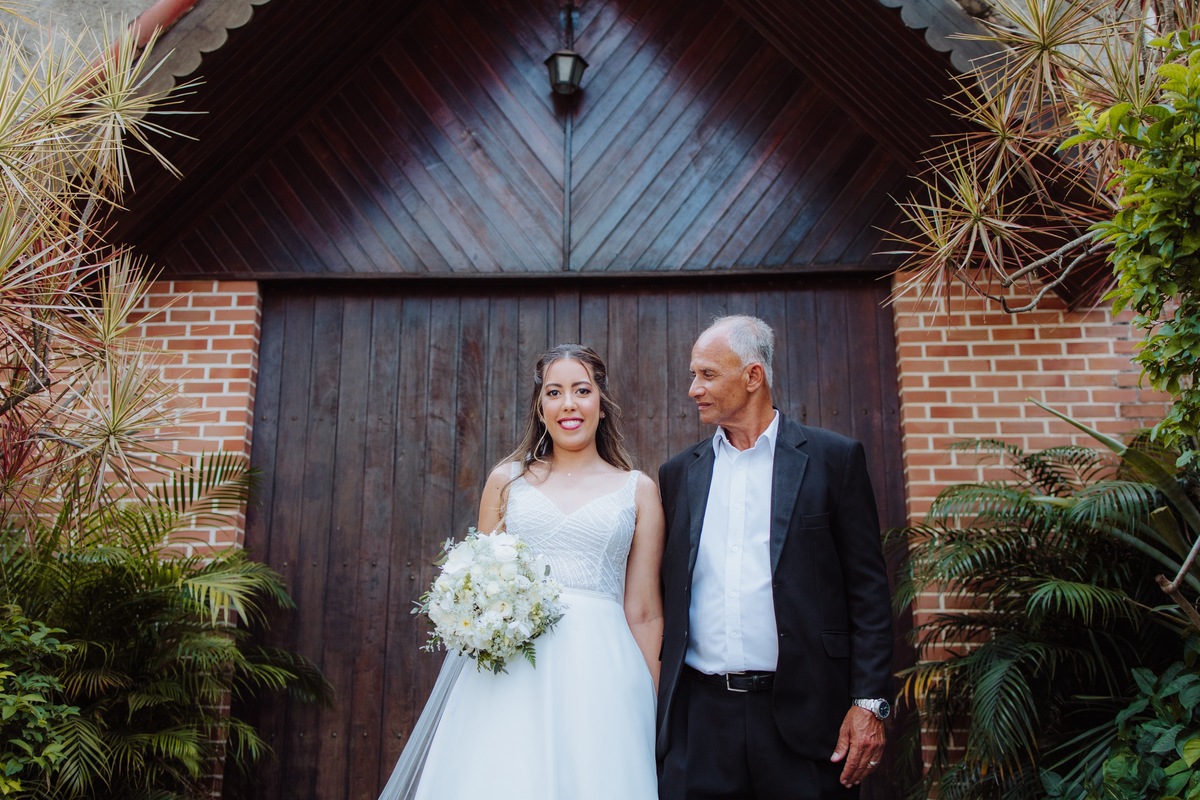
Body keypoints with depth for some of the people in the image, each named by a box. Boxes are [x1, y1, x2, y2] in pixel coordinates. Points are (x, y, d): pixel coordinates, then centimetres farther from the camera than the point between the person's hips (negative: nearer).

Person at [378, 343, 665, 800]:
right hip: (511, 674, 1)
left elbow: (644, 612, 7)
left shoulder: (639, 491, 8)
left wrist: (655, 708, 4)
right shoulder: (507, 480, 11)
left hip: (599, 672, 0)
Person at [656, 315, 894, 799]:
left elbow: (868, 591, -2)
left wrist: (869, 703, -7)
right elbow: (665, 596, 11)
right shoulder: (679, 474, 9)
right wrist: (656, 705, 9)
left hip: (802, 714, -2)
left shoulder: (833, 459, 0)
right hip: (699, 718, 3)